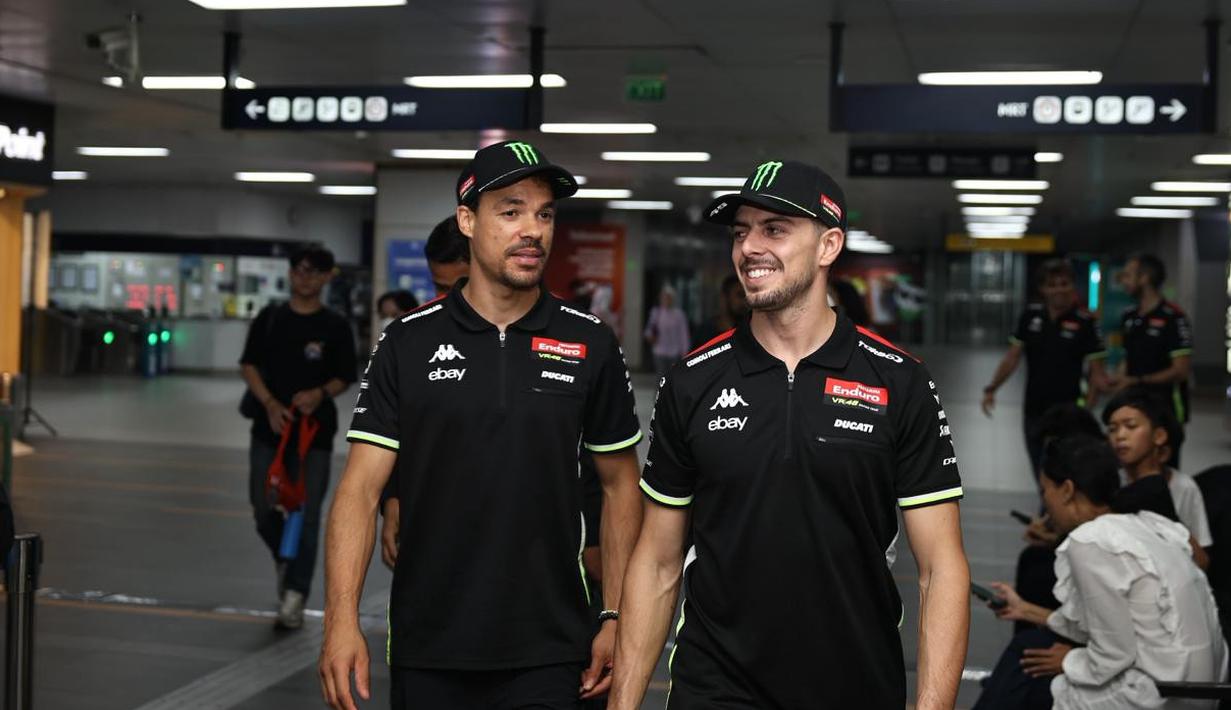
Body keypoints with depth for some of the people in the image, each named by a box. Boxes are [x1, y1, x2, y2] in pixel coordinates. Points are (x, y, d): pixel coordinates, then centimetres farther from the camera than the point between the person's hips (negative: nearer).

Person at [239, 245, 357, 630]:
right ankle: (285, 560, 35)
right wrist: (270, 403, -12)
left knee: (306, 515, -3)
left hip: (315, 430, -2)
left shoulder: (335, 326, 0)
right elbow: (249, 365, 3)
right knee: (263, 508, 7)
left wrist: (320, 393, -19)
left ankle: (294, 596, 3)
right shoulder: (269, 318, 5)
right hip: (270, 426, 2)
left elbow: (344, 377, 2)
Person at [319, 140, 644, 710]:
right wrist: (342, 619, -13)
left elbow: (618, 484, 8)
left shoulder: (591, 344, 1)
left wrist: (614, 618, 3)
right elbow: (361, 487, -3)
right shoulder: (408, 343, -1)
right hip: (426, 650, 0)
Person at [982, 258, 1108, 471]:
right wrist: (992, 388, 1)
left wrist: (1088, 403, -19)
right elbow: (1013, 356, 9)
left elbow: (1096, 369, -7)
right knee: (1041, 475, 14)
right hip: (1034, 410, 5)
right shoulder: (1031, 316, 3)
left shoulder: (1084, 321, -9)